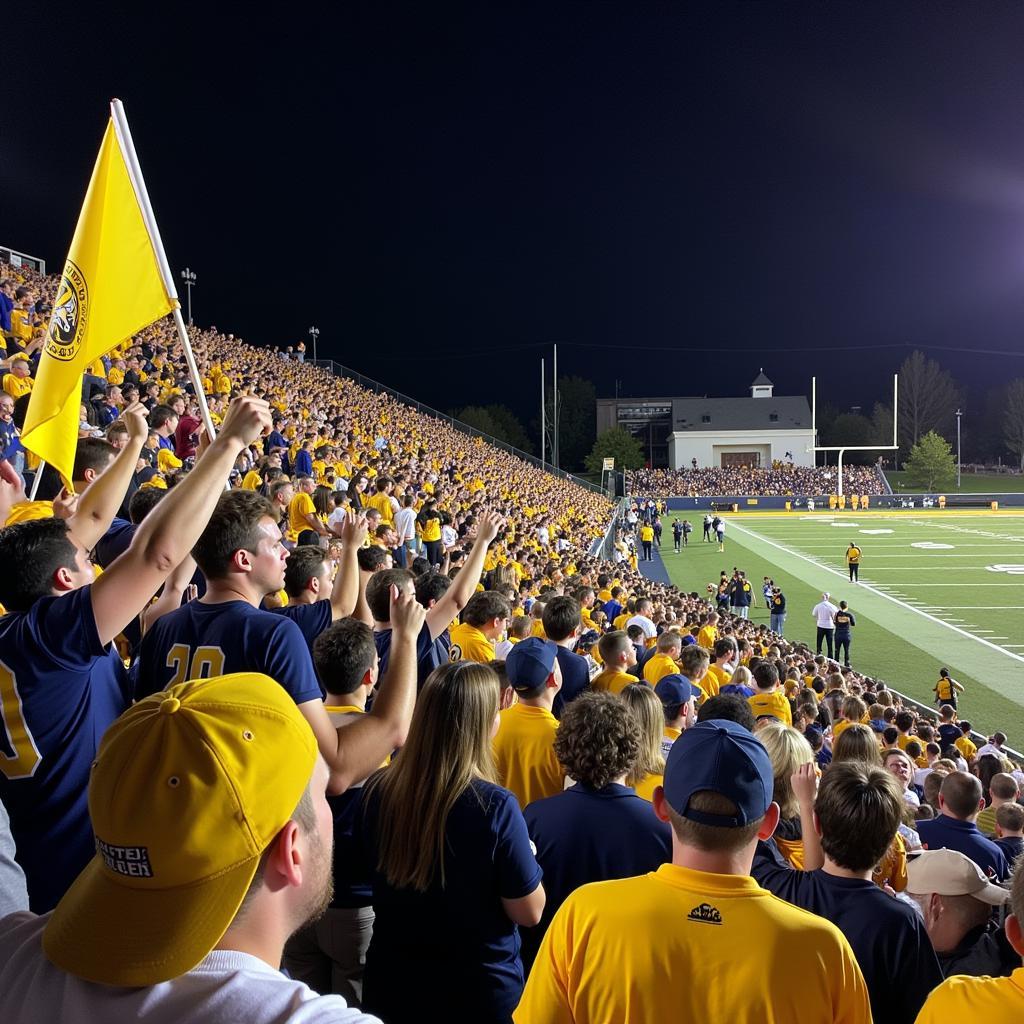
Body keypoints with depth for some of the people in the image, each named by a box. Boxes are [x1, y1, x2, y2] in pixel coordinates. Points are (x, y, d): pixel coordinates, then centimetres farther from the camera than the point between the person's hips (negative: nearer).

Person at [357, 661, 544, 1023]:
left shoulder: (377, 790, -12)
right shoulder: (494, 806, -26)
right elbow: (528, 912, -15)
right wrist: (525, 854, 1)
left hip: (391, 980, 3)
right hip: (477, 991, -3)